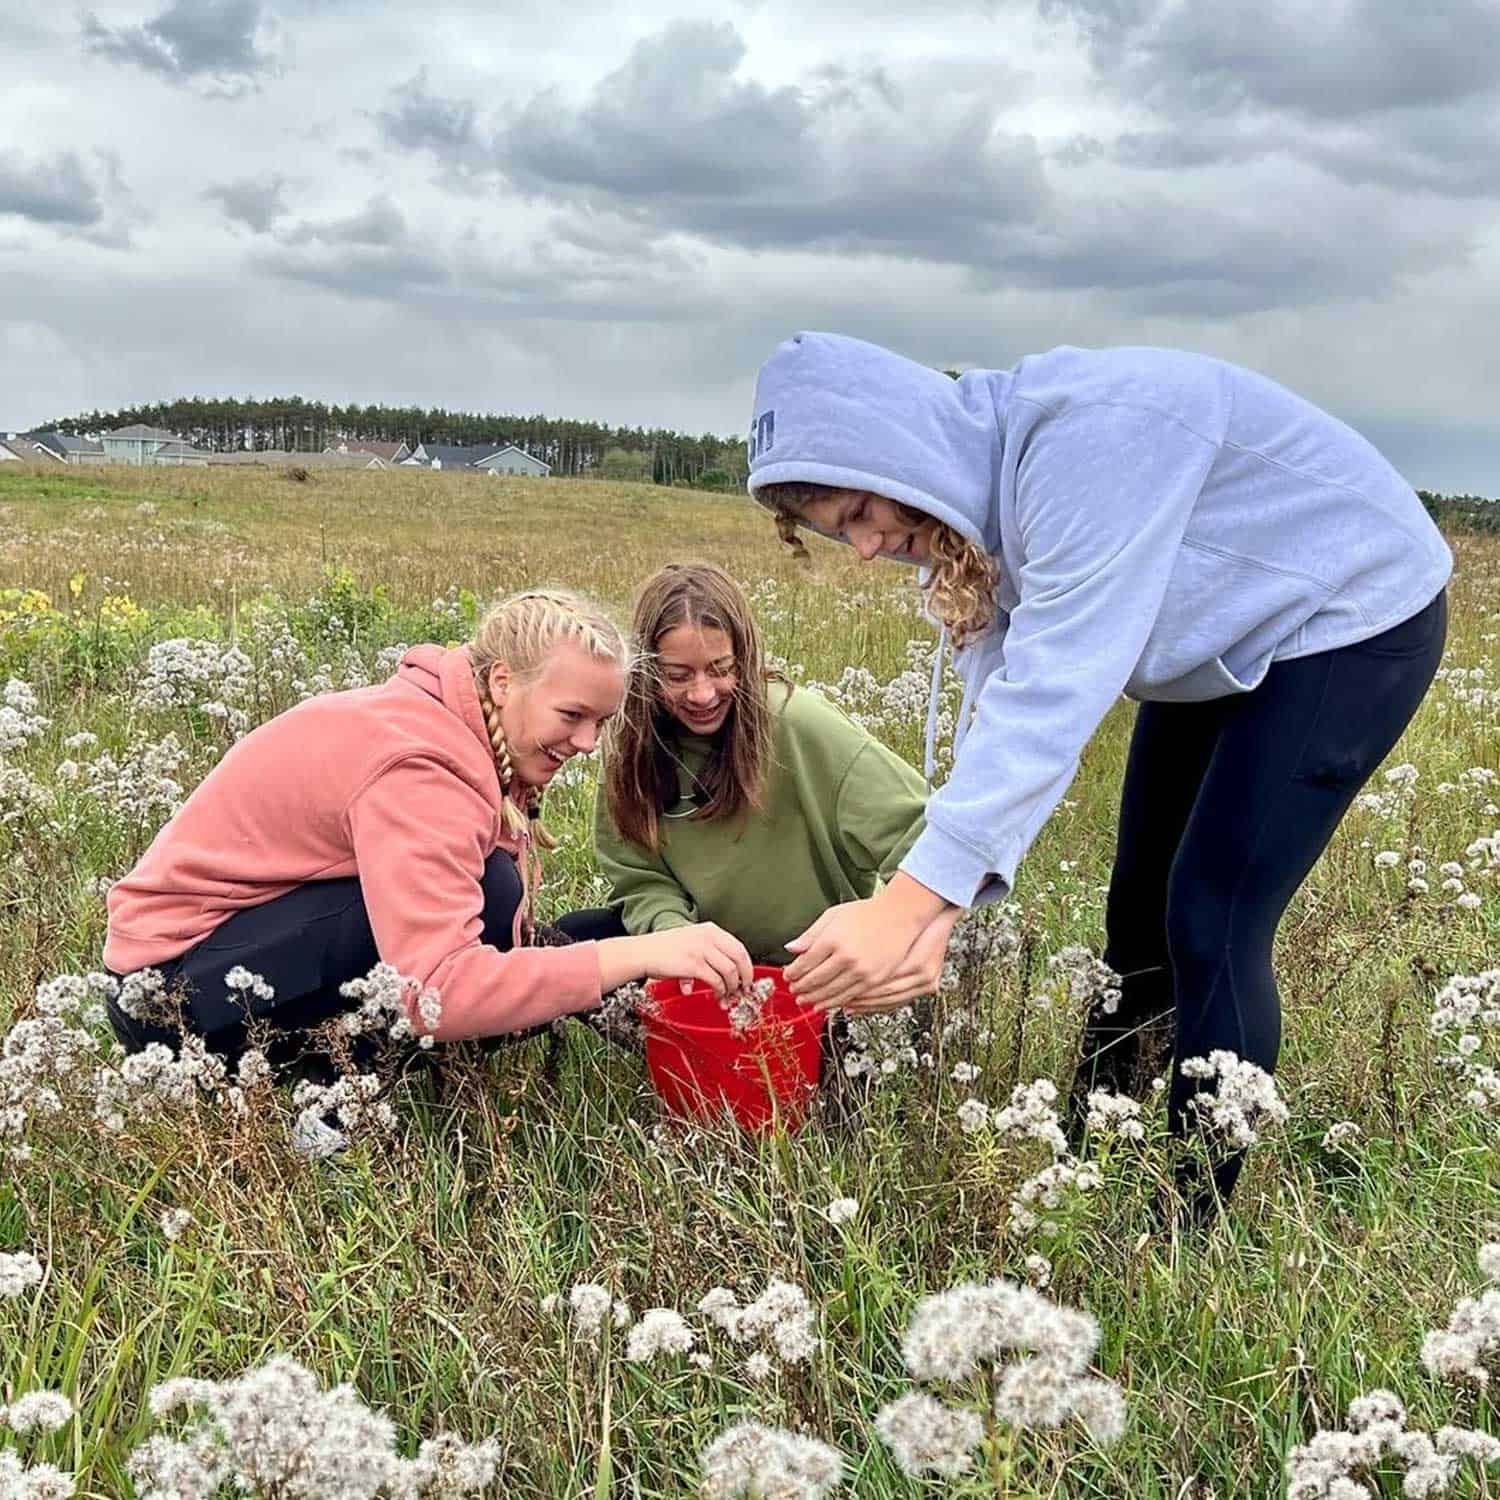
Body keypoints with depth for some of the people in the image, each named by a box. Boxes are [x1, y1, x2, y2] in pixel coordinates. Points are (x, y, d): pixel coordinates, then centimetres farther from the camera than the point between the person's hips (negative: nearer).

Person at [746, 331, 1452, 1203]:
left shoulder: (1086, 428, -36)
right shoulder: (976, 506, -9)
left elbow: (1058, 687, -43)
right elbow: (1005, 709, -17)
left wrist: (908, 902, -48)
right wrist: (942, 909, -32)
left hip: (1355, 621, -8)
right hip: (1218, 651, 8)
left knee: (1212, 929, -11)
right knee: (1139, 916, 13)